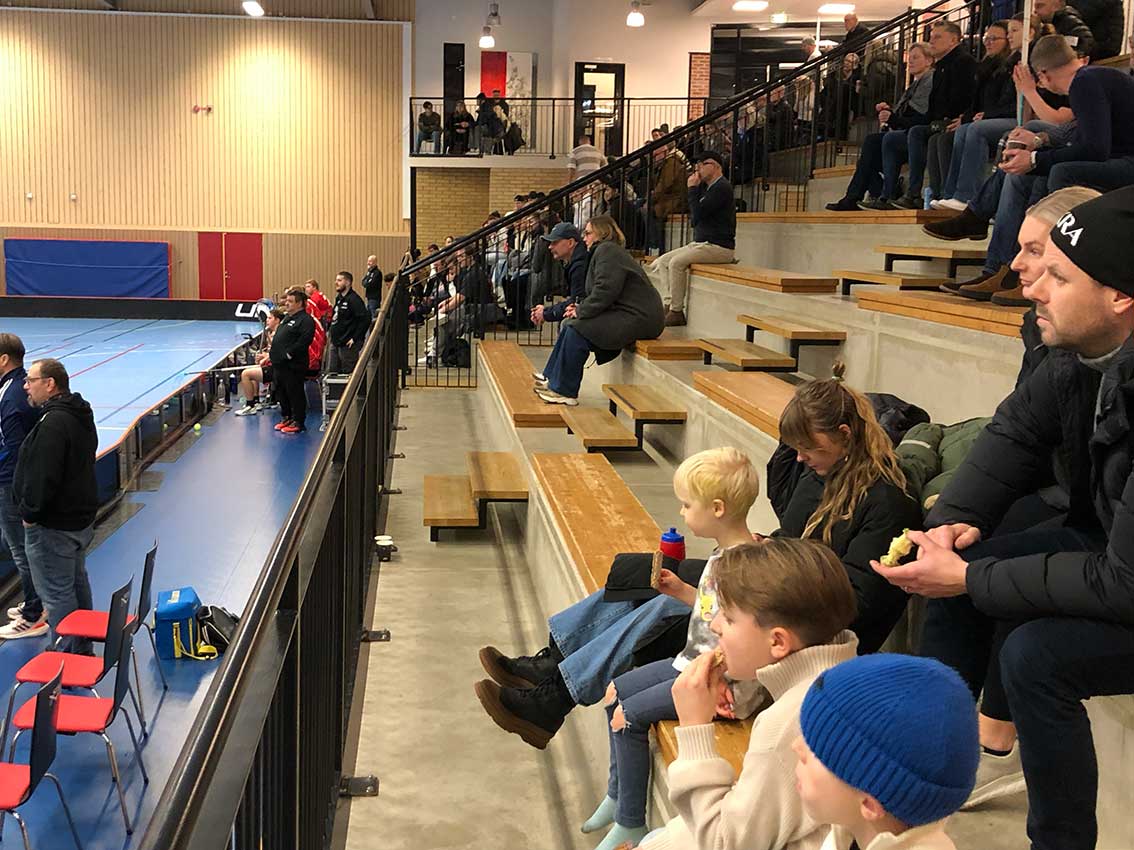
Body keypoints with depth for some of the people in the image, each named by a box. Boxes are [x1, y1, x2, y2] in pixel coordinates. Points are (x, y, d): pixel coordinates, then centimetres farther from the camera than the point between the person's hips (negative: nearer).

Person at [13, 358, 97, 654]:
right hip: (80, 517, 11)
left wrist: (29, 512, -14)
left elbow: (43, 476, -28)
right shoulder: (81, 416, 8)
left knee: (57, 593, 0)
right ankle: (83, 650, 34)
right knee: (77, 583, 21)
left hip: (52, 527, -11)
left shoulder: (53, 423, -24)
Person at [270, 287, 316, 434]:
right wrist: (271, 352, 14)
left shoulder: (306, 320, -13)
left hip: (293, 366, -10)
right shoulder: (287, 318, 19)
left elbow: (302, 342, -23)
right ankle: (286, 417, 29)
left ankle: (298, 422, 5)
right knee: (281, 392, 16)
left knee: (295, 393, -2)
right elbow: (278, 338, 27)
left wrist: (288, 354, -22)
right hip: (279, 364, 10)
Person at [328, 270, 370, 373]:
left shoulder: (353, 299, -16)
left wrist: (355, 338, -22)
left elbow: (365, 319, -23)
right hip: (335, 343, 10)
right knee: (331, 372, 12)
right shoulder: (338, 298, 14)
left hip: (347, 345, -10)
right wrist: (331, 331, 17)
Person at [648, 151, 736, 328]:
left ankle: (677, 312, -22)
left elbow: (698, 214, -21)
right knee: (662, 262, 1)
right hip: (701, 243, 11)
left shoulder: (722, 187, -12)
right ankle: (669, 304, -11)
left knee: (677, 262, -27)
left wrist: (693, 189, -8)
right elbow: (695, 219, 18)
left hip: (719, 247, -11)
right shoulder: (707, 187, 20)